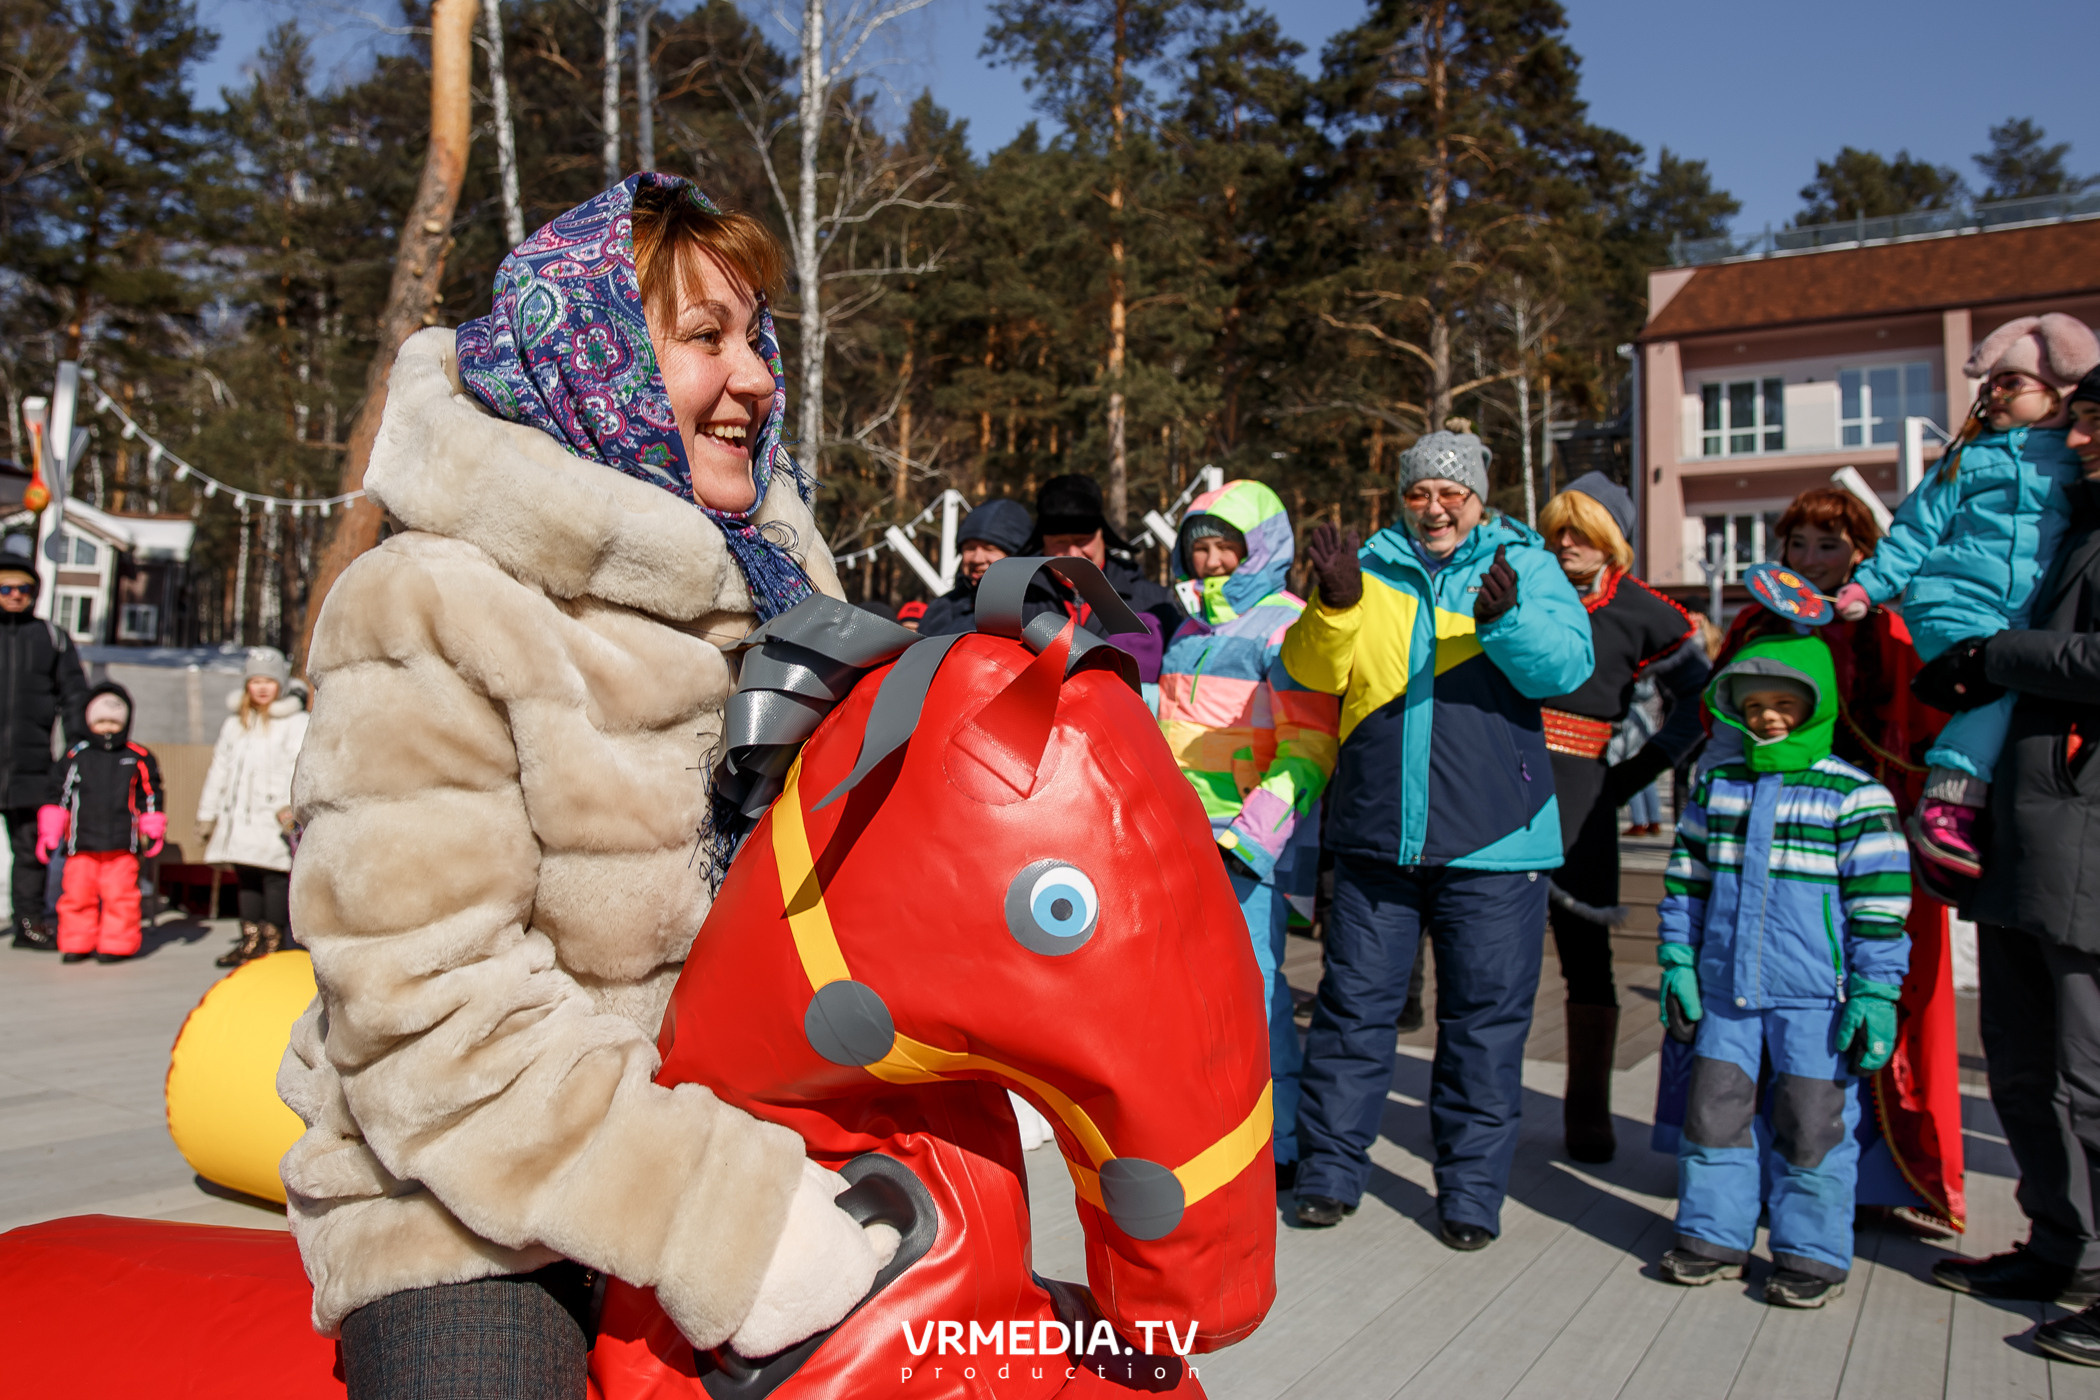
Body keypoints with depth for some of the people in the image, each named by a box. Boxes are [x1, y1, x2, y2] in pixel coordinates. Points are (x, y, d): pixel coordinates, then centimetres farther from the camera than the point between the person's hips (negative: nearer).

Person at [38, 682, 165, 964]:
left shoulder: (139, 758, 5)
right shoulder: (74, 757, 8)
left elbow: (152, 796, 10)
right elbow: (58, 797, 11)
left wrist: (152, 832, 6)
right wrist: (49, 834, 9)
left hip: (122, 846, -2)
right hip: (81, 845, 2)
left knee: (119, 896, -4)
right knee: (77, 895, 4)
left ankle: (116, 944, 6)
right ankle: (76, 944, 17)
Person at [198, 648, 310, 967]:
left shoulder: (296, 723, -1)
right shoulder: (234, 724, 20)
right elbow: (220, 770, 25)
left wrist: (292, 804, -25)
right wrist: (208, 814, 23)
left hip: (275, 819, -6)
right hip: (238, 818, 6)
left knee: (275, 878, -7)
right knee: (247, 880, 10)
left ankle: (272, 943, 0)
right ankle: (250, 941, 17)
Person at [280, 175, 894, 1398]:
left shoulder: (769, 575, 4)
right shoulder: (433, 613, -16)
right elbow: (431, 1020, -22)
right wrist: (719, 1217, -26)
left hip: (747, 1144, 5)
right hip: (476, 1224, -5)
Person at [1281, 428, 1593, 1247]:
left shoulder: (1524, 566, 6)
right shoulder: (1371, 570, 10)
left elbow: (1566, 663, -10)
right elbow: (1312, 671, -1)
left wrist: (1503, 621, -28)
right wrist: (1336, 604, -19)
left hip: (1491, 840, -1)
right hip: (1377, 835, 1)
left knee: (1485, 1017, 6)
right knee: (1355, 1002, 8)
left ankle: (1472, 1189, 19)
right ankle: (1328, 1171, 21)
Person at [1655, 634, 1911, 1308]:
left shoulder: (1854, 795, -5)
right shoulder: (1716, 786, 8)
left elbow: (1880, 901, -6)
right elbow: (1686, 880, 14)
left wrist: (1875, 992, -9)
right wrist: (1677, 961, 10)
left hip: (1816, 996, -4)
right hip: (1726, 988, 4)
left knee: (1812, 1124, 4)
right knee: (1714, 1112, 10)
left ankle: (1812, 1253, 19)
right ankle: (1715, 1235, 24)